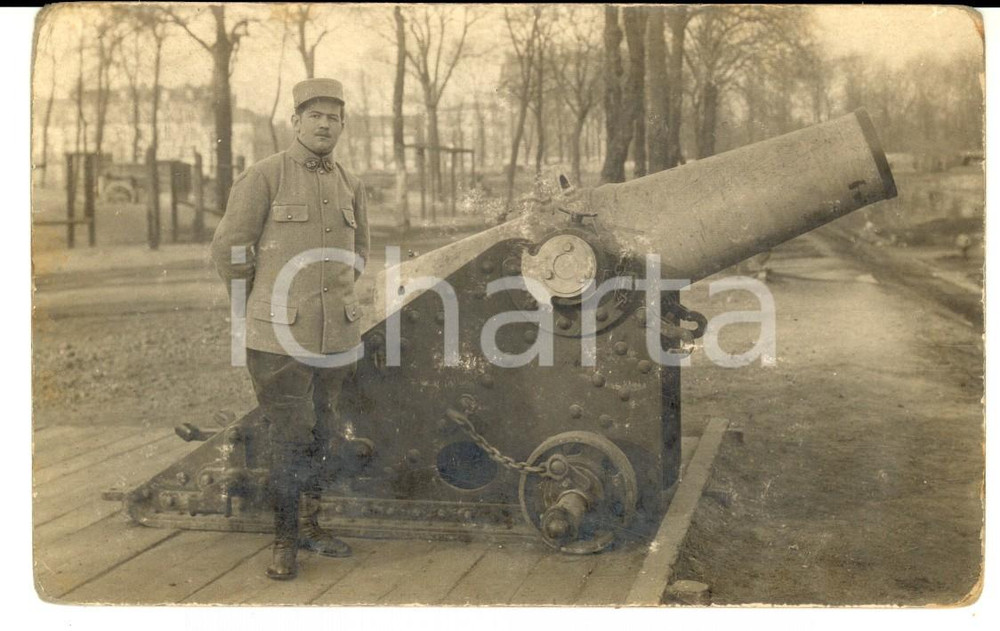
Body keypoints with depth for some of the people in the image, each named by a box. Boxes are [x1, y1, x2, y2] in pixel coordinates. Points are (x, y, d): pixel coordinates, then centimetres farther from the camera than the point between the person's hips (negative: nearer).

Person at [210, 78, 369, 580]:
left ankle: (310, 525, 26)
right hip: (280, 335, -5)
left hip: (337, 334, 5)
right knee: (288, 439, -1)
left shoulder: (350, 186, 11)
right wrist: (259, 303, 8)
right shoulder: (263, 177, -5)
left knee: (322, 436, 12)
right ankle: (284, 539, 12)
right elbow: (228, 247, -2)